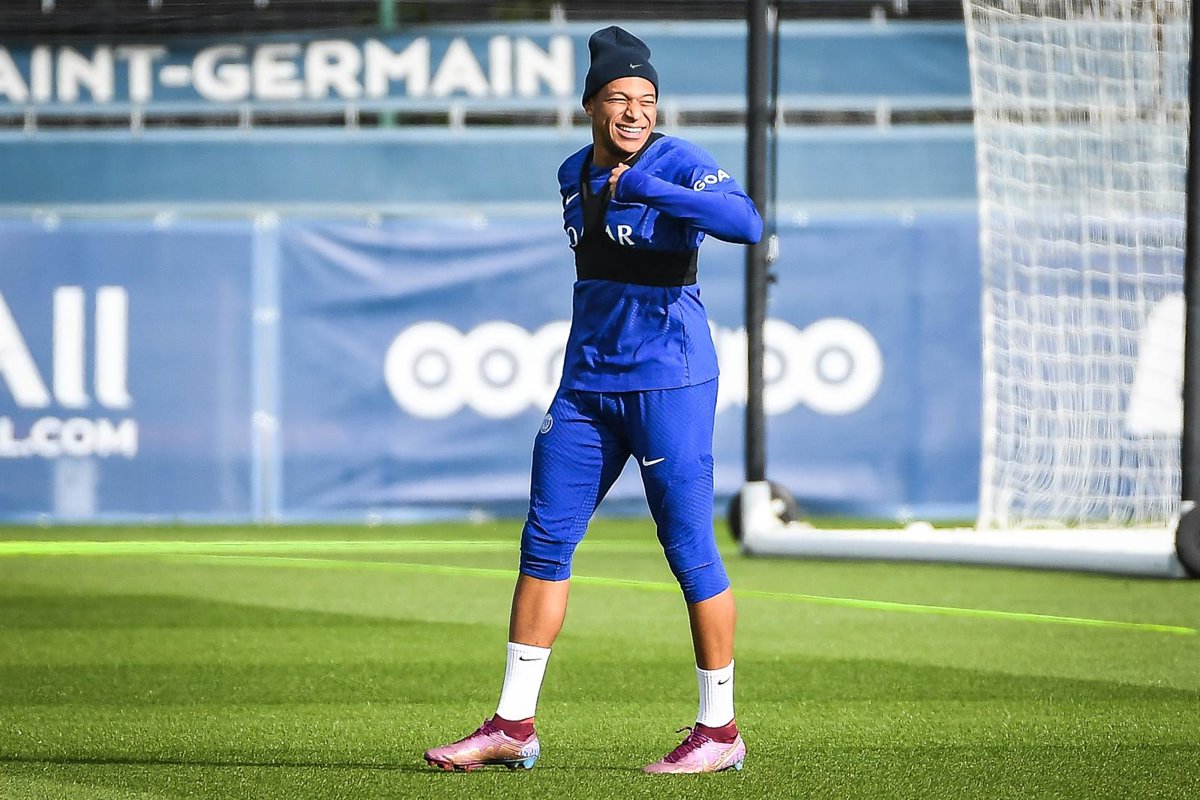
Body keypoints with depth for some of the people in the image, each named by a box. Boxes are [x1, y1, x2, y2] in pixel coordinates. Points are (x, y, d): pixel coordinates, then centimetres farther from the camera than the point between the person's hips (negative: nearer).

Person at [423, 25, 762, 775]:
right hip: (587, 385, 7)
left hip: (668, 383, -7)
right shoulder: (575, 175, 10)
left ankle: (720, 729, 5)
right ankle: (514, 726, 10)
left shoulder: (680, 165, -12)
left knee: (690, 548, -4)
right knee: (545, 543, 5)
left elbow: (747, 223, -32)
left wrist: (641, 188, -33)